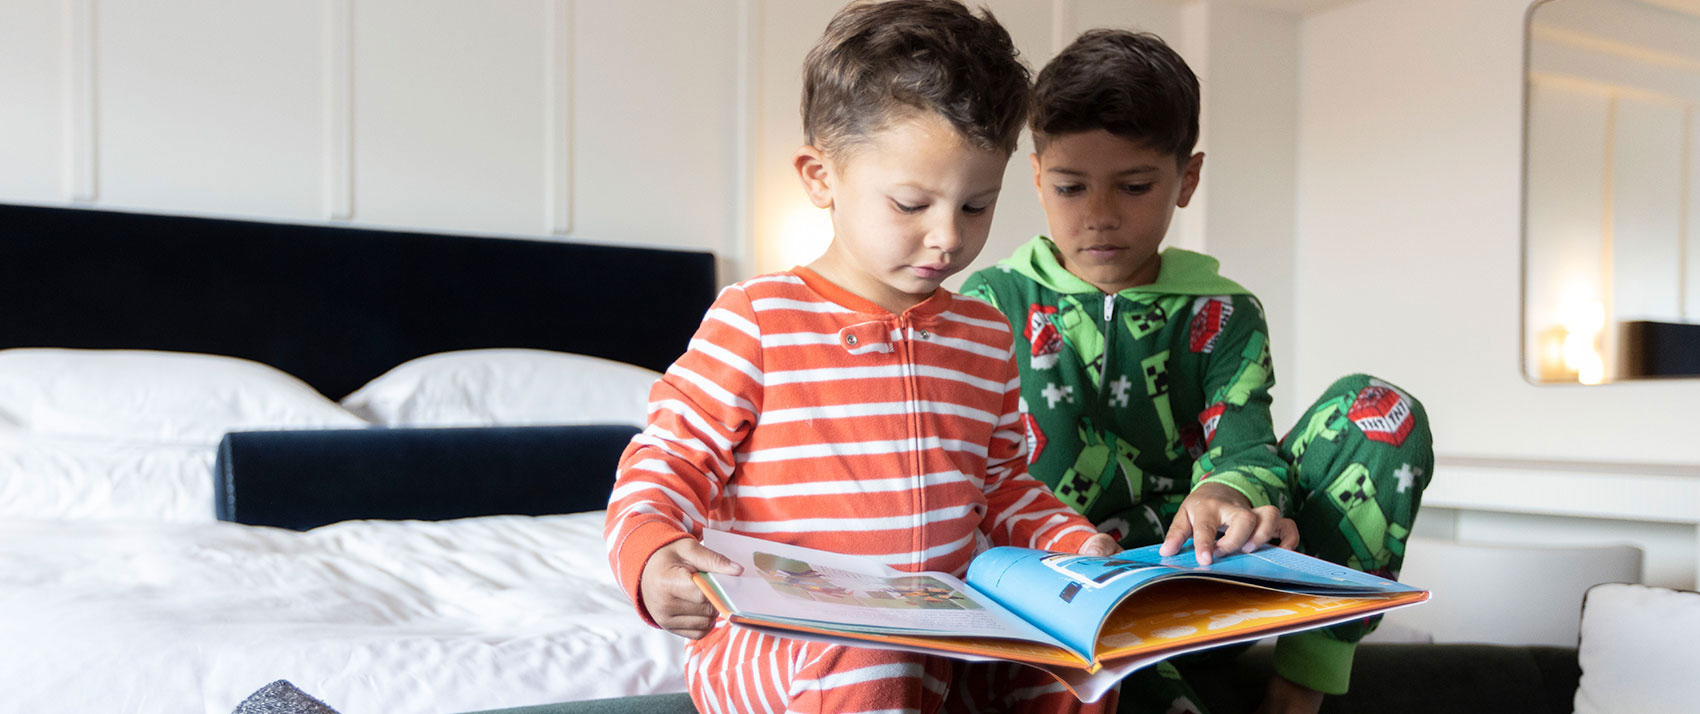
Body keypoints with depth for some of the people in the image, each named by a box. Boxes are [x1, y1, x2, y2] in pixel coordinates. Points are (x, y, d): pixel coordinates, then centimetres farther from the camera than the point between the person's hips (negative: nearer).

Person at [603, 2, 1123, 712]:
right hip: (773, 645, -5)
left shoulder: (985, 335, 11)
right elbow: (668, 460, -4)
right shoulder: (757, 318, -7)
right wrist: (651, 554, -25)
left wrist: (1069, 541, 5)